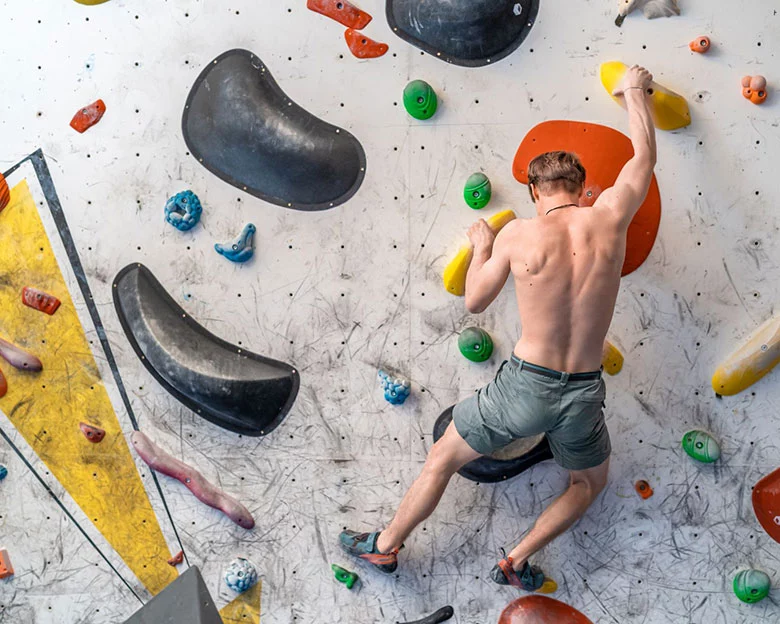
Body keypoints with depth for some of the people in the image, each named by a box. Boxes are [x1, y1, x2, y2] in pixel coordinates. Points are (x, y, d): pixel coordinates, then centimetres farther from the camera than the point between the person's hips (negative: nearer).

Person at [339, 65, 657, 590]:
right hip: (583, 393, 2)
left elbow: (474, 301, 3)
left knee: (442, 460, 20)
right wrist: (634, 91, 29)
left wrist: (482, 247, 19)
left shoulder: (518, 235, -9)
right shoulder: (610, 219, -4)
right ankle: (518, 561, 26)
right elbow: (645, 156, 14)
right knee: (591, 482, 32)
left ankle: (386, 546, 34)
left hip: (525, 386, -1)